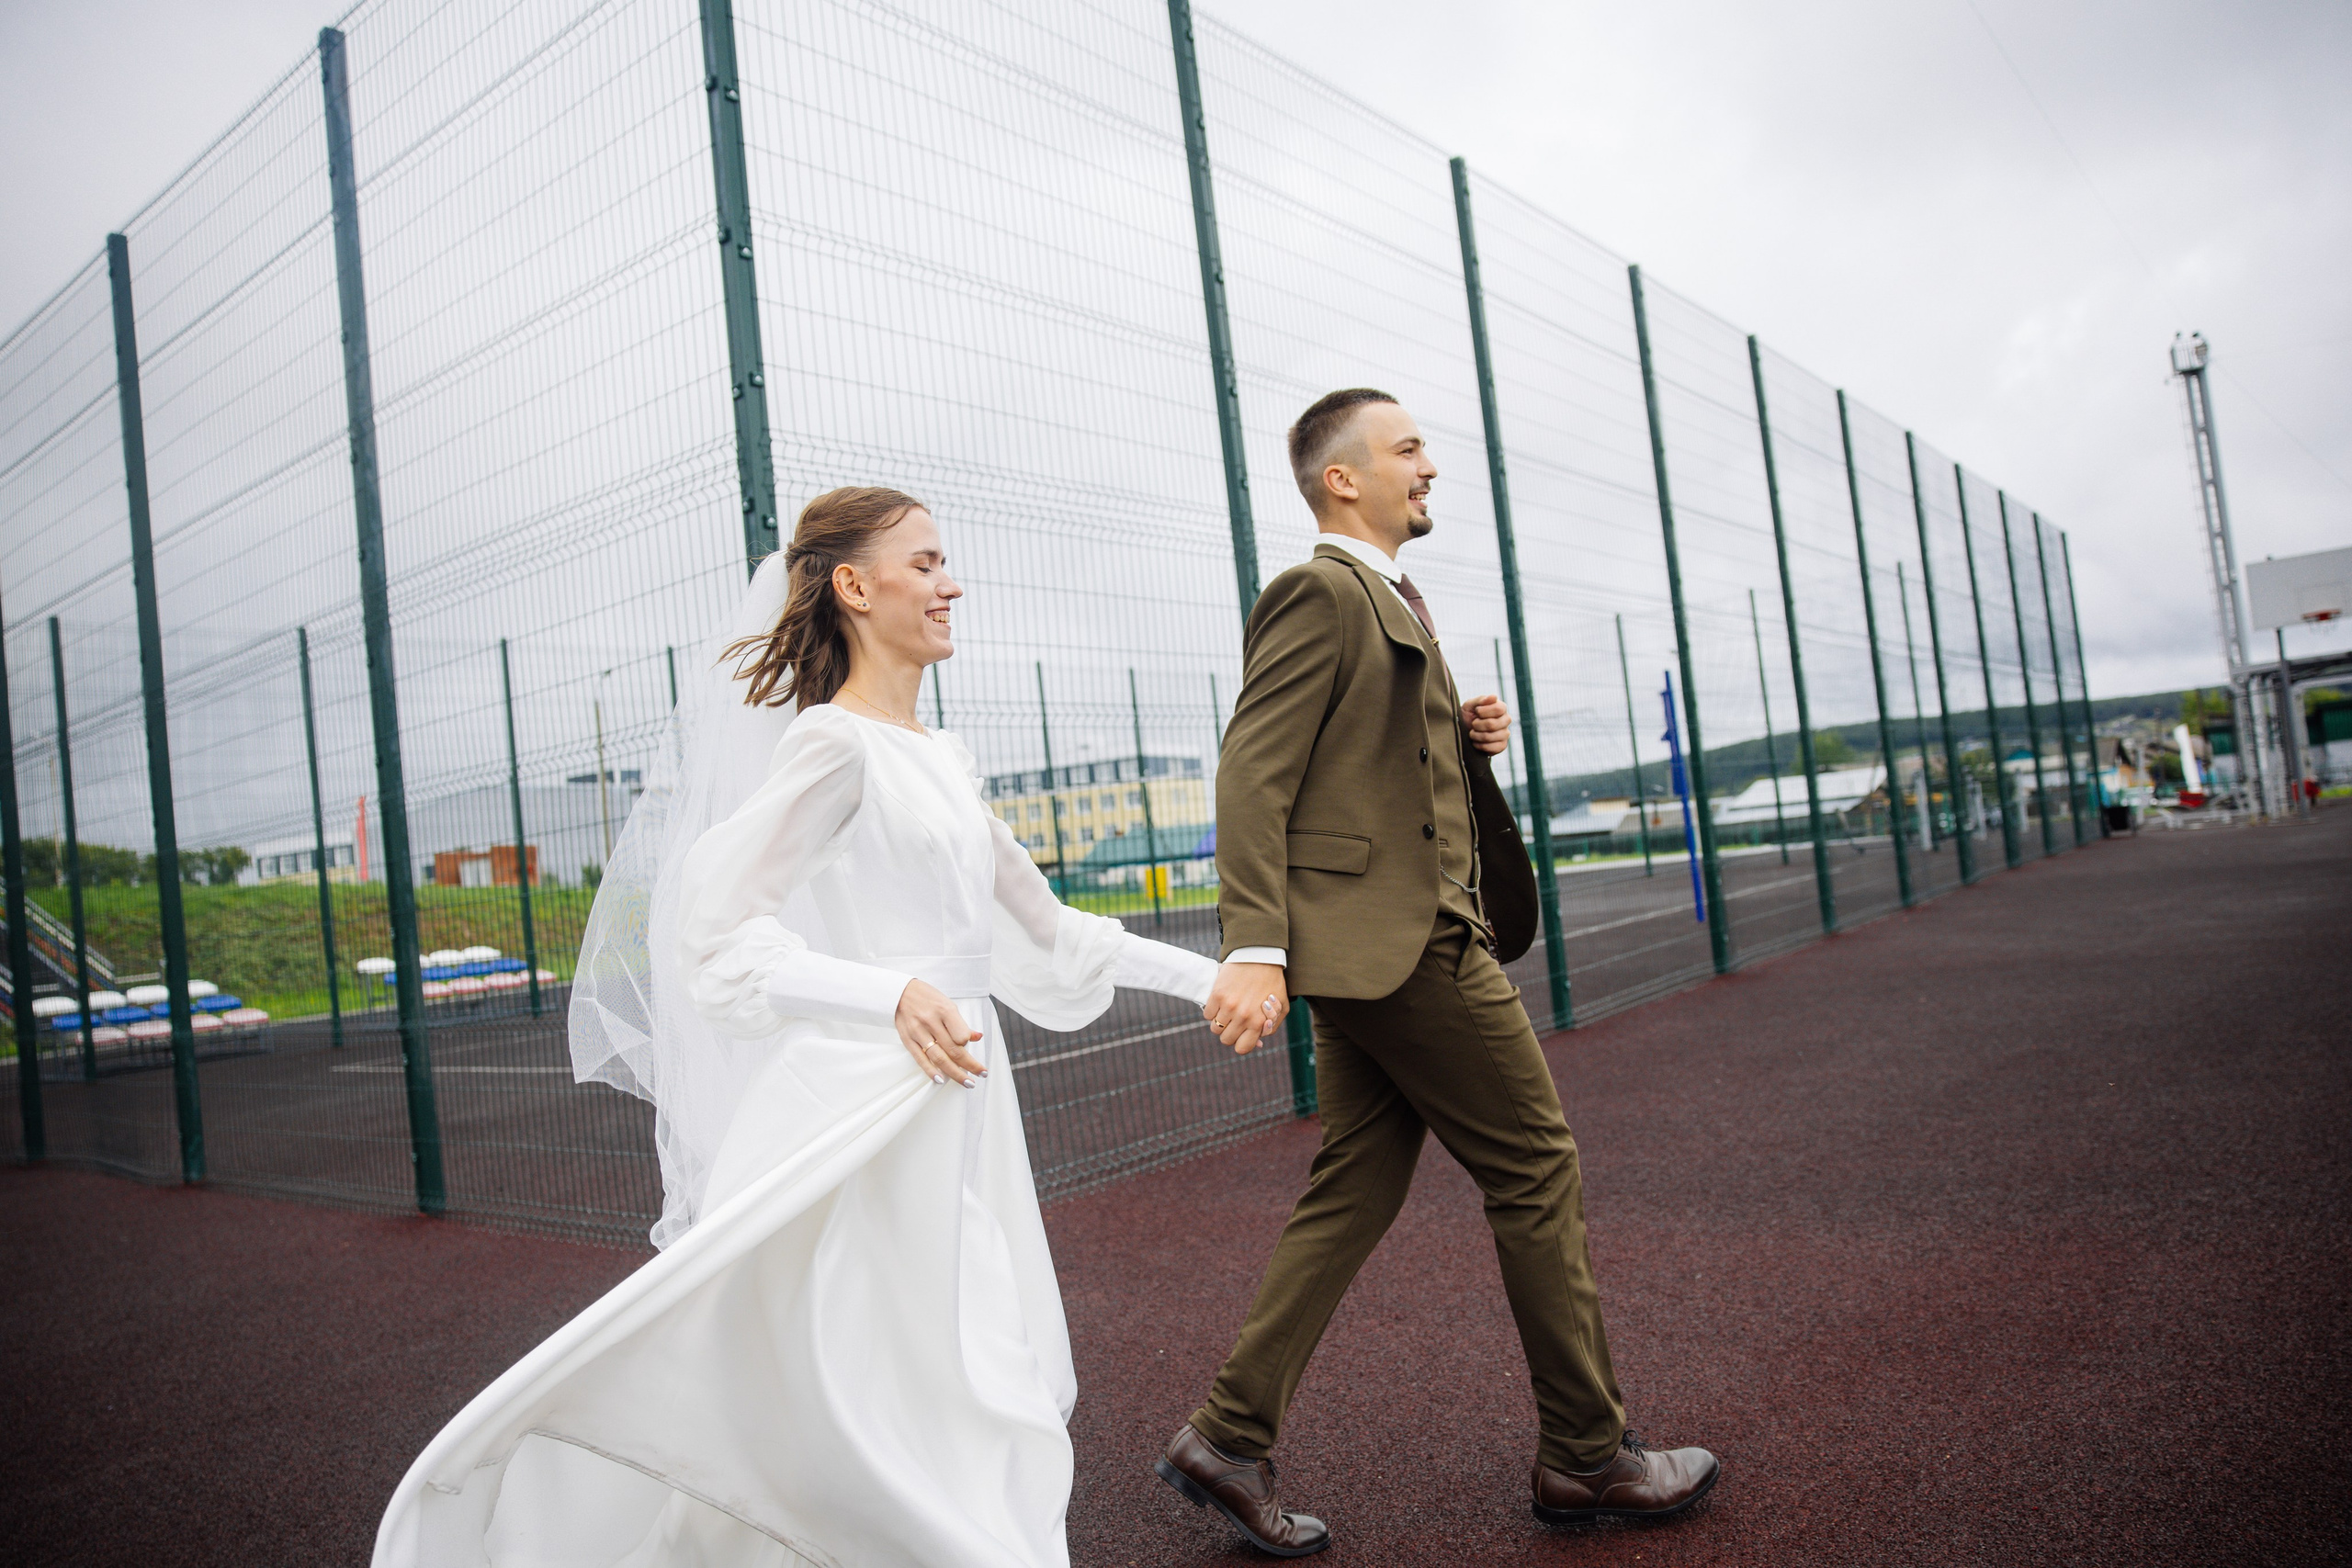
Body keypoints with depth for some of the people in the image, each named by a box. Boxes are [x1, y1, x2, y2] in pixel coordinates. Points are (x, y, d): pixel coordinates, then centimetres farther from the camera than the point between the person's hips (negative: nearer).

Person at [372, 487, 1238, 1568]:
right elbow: (715, 930, -17)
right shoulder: (833, 742, -11)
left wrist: (1203, 975, 17)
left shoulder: (937, 757, 14)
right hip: (869, 1119, -8)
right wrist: (894, 995, -30)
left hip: (954, 1115, 8)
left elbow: (1039, 926, 19)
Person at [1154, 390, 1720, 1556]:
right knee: (1538, 1172, 1)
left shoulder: (1386, 604, 22)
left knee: (1354, 1195, 11)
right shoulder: (1320, 593, -10)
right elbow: (1254, 775, -19)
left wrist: (1468, 738, 8)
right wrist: (1256, 946, -27)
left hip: (1388, 941, 10)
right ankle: (1586, 1456, 17)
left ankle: (1229, 1439, 17)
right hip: (1396, 938, -10)